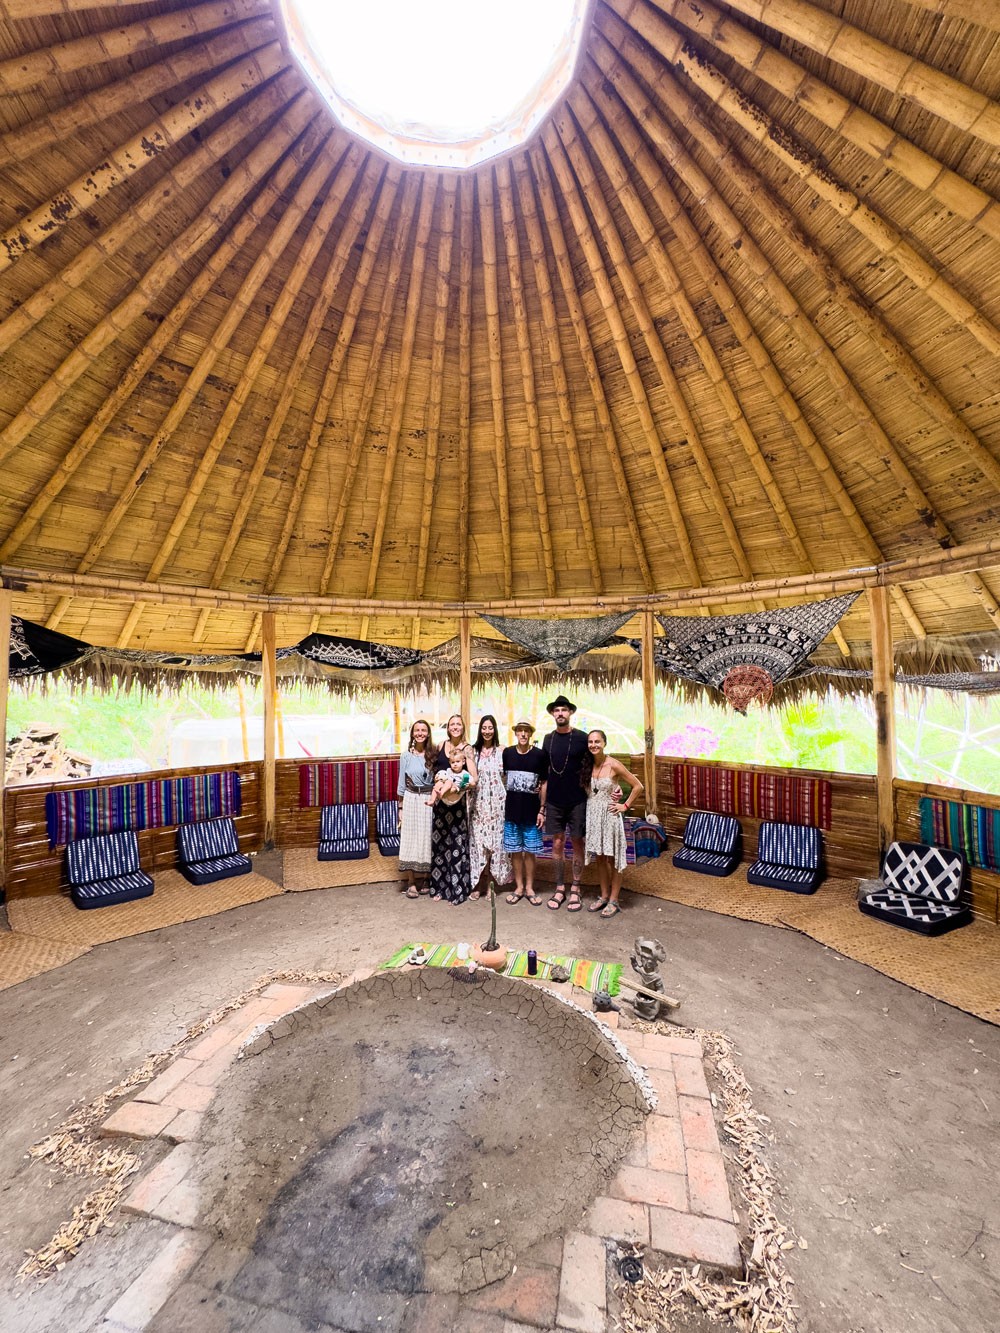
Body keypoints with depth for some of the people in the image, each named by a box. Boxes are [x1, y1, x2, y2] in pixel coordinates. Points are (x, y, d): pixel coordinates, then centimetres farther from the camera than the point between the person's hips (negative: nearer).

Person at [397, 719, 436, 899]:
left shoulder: (433, 754, 2)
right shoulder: (406, 755, 0)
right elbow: (402, 783, 3)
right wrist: (400, 808, 2)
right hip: (410, 800, -1)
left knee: (427, 839, 7)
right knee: (410, 839, 1)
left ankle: (424, 879, 21)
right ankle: (411, 882, 11)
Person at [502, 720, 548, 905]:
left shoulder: (539, 755, -7)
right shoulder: (507, 753, -1)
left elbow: (544, 784, -1)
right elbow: (502, 778, 9)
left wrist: (542, 810, -4)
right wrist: (500, 806, 6)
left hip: (531, 810, -2)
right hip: (511, 810, 2)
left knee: (530, 851, 8)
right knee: (515, 851, 10)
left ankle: (529, 888, 23)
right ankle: (519, 887, 24)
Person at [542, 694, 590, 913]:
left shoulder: (581, 738, -7)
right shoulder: (548, 739, 4)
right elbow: (544, 773, 9)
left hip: (577, 800, -2)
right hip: (554, 801, 3)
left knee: (577, 843, 6)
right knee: (557, 843, 8)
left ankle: (575, 890, 20)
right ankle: (560, 888, 23)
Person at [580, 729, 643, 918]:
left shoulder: (613, 765, -14)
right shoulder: (586, 765, 1)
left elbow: (638, 786, -9)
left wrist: (625, 806, -8)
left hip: (609, 815, -5)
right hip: (592, 815, 5)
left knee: (612, 858, 6)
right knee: (599, 858, 15)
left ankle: (614, 900, 19)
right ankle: (604, 896, 28)